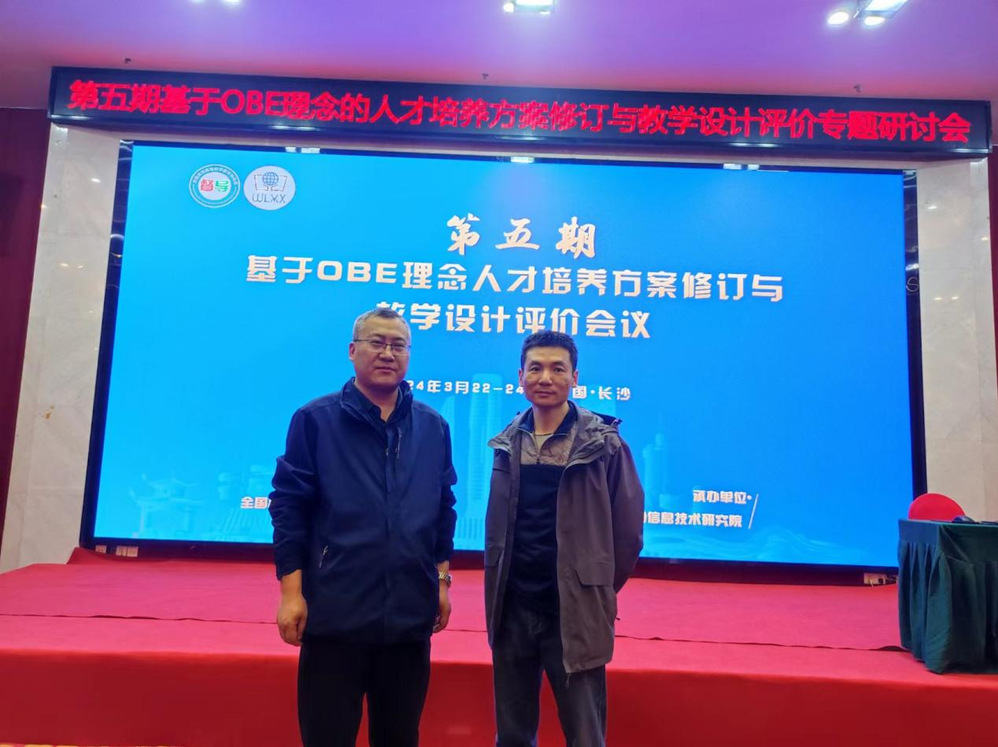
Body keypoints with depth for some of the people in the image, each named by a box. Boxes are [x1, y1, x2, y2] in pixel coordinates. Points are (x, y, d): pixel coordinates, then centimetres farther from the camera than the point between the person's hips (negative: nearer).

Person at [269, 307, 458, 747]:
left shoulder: (433, 427, 6)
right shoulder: (315, 419, -4)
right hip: (335, 613, -3)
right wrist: (291, 592, -9)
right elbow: (289, 507, -5)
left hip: (410, 614, 4)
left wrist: (442, 580, 10)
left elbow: (443, 509, 12)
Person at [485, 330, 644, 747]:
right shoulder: (508, 443, 3)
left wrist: (598, 593, 3)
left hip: (575, 613, -4)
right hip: (513, 610, 4)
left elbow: (628, 530, -4)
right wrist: (497, 593, 10)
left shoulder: (603, 444, -10)